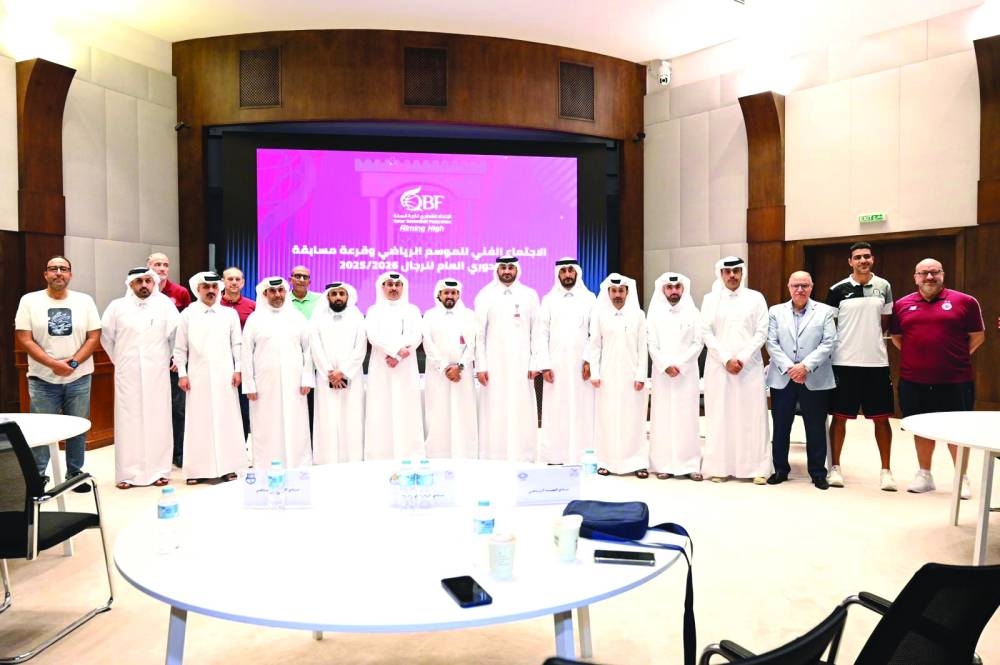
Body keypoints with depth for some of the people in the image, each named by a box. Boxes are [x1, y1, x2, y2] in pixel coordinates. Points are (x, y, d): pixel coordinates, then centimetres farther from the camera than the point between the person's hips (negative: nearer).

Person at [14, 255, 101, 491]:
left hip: (79, 378, 1)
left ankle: (75, 474, 21)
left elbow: (94, 337, 0)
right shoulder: (29, 300, 0)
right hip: (43, 379, -1)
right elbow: (24, 339, -5)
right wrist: (53, 364, -16)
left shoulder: (85, 301, 3)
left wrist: (74, 362, -14)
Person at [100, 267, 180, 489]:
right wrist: (120, 360, 14)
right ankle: (127, 473, 10)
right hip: (128, 374, 1)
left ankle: (158, 470, 11)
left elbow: (175, 335, 4)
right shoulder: (117, 306, 4)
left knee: (157, 421, 4)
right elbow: (106, 337, 12)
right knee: (128, 422, 3)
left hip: (157, 374, 0)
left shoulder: (165, 305, 0)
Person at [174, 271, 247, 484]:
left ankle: (227, 466, 10)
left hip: (224, 376, 1)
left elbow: (237, 344, 7)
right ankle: (198, 469, 8)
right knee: (199, 422, 1)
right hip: (198, 377, 0)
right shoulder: (187, 314, 6)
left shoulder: (230, 313, 7)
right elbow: (180, 348, 6)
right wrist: (182, 374, -1)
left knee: (226, 419, 2)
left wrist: (238, 369, 0)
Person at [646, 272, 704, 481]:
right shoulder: (655, 313, 5)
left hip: (687, 373, 0)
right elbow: (652, 345, 0)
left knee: (687, 417, -1)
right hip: (662, 374, 0)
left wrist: (679, 365, -11)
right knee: (663, 417, 0)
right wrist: (666, 365, -12)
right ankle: (664, 464, 3)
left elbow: (697, 344, -1)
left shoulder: (693, 313, 5)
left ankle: (691, 464, 4)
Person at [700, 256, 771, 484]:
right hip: (719, 366, 0)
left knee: (753, 416, -1)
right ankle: (719, 467, 6)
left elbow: (761, 333, 1)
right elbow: (707, 333, 1)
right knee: (720, 416, 1)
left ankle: (758, 468, 5)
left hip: (750, 366, 0)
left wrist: (742, 358, -11)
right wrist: (726, 359, -10)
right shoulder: (710, 299, 8)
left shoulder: (756, 298, 8)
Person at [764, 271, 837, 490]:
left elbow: (828, 344, -4)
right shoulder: (776, 311, 9)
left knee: (816, 428, 5)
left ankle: (818, 472, 16)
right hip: (782, 378, 1)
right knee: (781, 427, 8)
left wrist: (805, 366, -15)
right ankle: (780, 469, 20)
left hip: (815, 379, -1)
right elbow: (772, 344, 1)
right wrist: (788, 368, -12)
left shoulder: (825, 311, 6)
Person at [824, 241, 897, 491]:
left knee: (881, 418, 6)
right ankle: (835, 467, 16)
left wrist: (871, 340, 9)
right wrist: (847, 344, 0)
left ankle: (885, 470, 17)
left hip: (877, 362, 2)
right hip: (844, 362, -2)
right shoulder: (838, 290, -2)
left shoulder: (883, 287, 6)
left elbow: (885, 323, 16)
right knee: (839, 416, 4)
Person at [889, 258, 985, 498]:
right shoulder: (902, 305, 5)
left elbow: (978, 336, 4)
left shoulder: (965, 301, -2)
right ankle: (924, 475, 26)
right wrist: (916, 356, 7)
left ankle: (962, 479, 21)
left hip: (955, 381, -2)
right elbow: (895, 337, 15)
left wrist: (957, 358, 2)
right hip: (913, 382, 2)